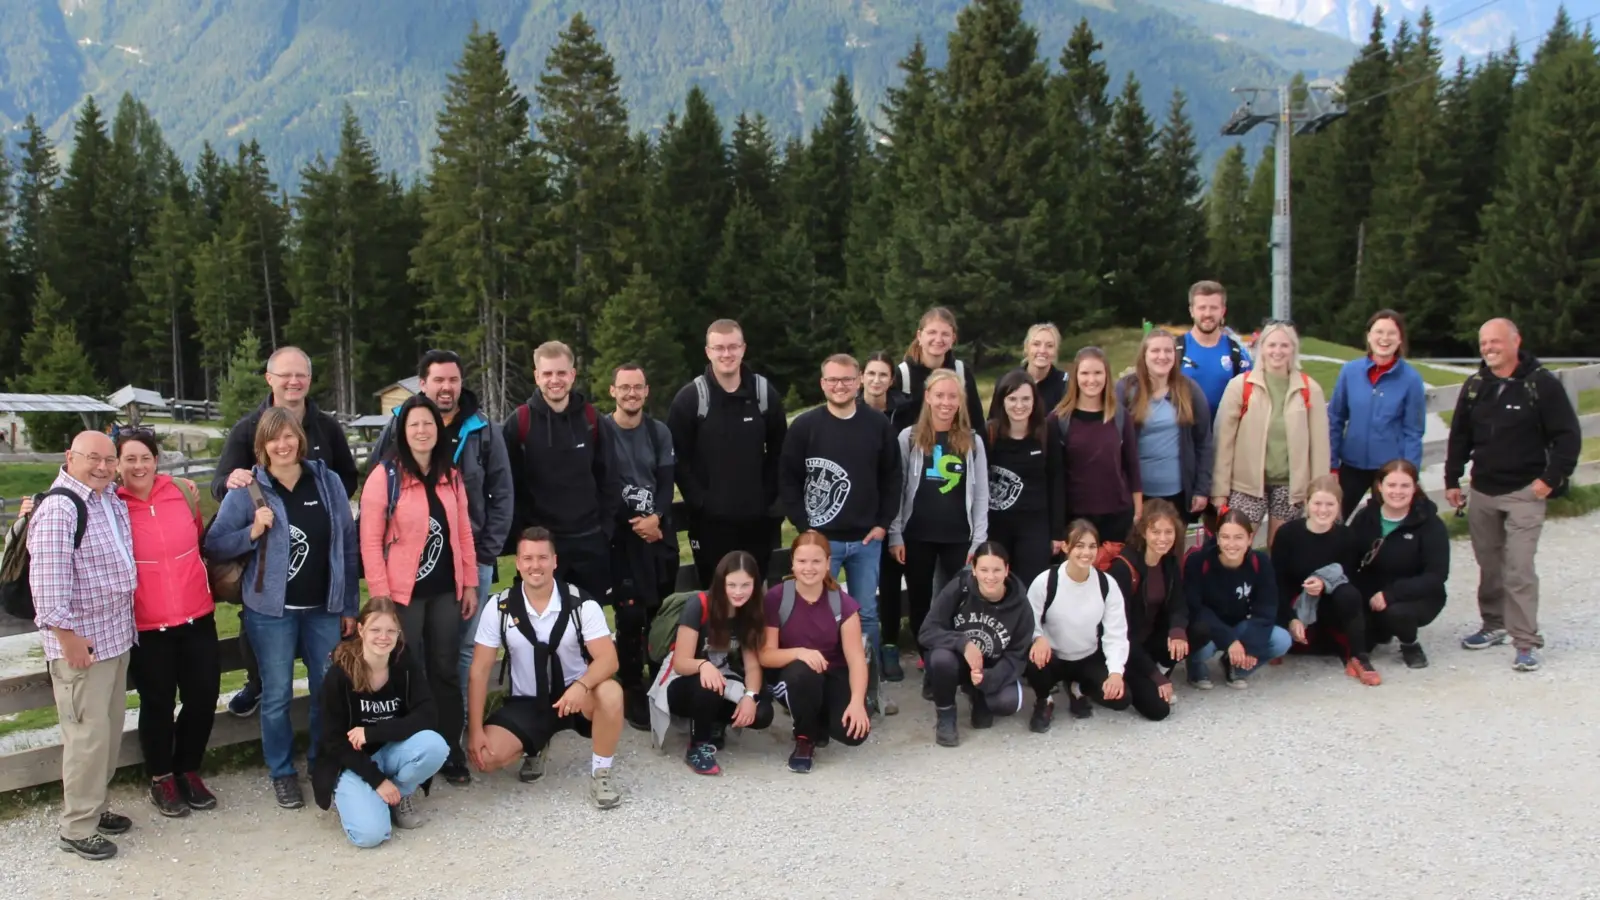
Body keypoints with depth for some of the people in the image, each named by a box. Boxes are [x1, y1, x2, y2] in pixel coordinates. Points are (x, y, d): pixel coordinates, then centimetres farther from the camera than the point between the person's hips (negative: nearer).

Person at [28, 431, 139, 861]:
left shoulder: (112, 500, 10)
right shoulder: (59, 508, -18)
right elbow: (48, 578, -23)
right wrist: (68, 638, -21)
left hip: (116, 635, 9)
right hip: (81, 641, -9)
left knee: (110, 730, 17)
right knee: (88, 735, -3)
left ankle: (96, 806, 31)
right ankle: (77, 828, 9)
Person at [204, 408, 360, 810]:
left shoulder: (328, 482, 1)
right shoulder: (247, 491, -4)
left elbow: (348, 545, 3)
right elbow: (214, 543, -3)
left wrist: (349, 606, 2)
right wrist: (253, 531, -21)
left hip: (324, 608, 2)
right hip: (272, 610, -2)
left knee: (329, 691, 9)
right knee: (277, 696, 7)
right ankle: (282, 772, 22)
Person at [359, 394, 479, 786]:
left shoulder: (451, 477, 8)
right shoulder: (384, 477, -9)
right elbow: (370, 542, -10)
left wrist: (470, 583, 8)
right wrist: (381, 596, -13)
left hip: (445, 591, 5)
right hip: (403, 592, -4)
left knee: (446, 671, 10)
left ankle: (450, 753, 20)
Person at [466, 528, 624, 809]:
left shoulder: (581, 604, -14)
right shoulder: (499, 607, -9)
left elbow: (608, 659, -21)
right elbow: (480, 670, -6)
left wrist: (580, 686, -43)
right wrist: (475, 730, -12)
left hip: (574, 694, -2)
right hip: (526, 702, 2)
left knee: (610, 693, -35)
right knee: (486, 756, -21)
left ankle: (600, 775, -12)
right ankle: (534, 747, 15)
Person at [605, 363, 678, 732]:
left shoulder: (660, 432, 11)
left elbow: (667, 483, 5)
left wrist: (655, 517, -12)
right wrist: (634, 521, -11)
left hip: (660, 533, 4)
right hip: (621, 535, -4)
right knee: (630, 616, -8)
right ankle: (633, 693, 2)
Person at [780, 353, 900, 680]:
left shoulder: (878, 425, 3)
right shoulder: (805, 425, -4)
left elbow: (892, 478, 8)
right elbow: (787, 480, -3)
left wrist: (883, 523, 1)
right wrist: (803, 526, -8)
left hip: (867, 539, 2)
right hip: (821, 539, -2)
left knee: (867, 613, 11)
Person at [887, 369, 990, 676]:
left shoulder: (972, 441, 4)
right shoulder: (909, 438, 1)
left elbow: (981, 495, 4)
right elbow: (895, 489, 1)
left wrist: (979, 541, -1)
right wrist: (895, 535, -4)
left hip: (959, 537, 0)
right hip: (917, 536, 0)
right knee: (920, 603, 7)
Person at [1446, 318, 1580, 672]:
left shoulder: (1541, 384, -9)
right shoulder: (1475, 386, 7)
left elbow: (1569, 436, -7)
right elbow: (1459, 437, 15)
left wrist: (1550, 478, -13)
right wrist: (1452, 480, 13)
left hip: (1524, 494, -5)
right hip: (1482, 493, 5)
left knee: (1519, 570, -10)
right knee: (1489, 566, 13)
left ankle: (1526, 643, -5)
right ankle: (1494, 625, 28)